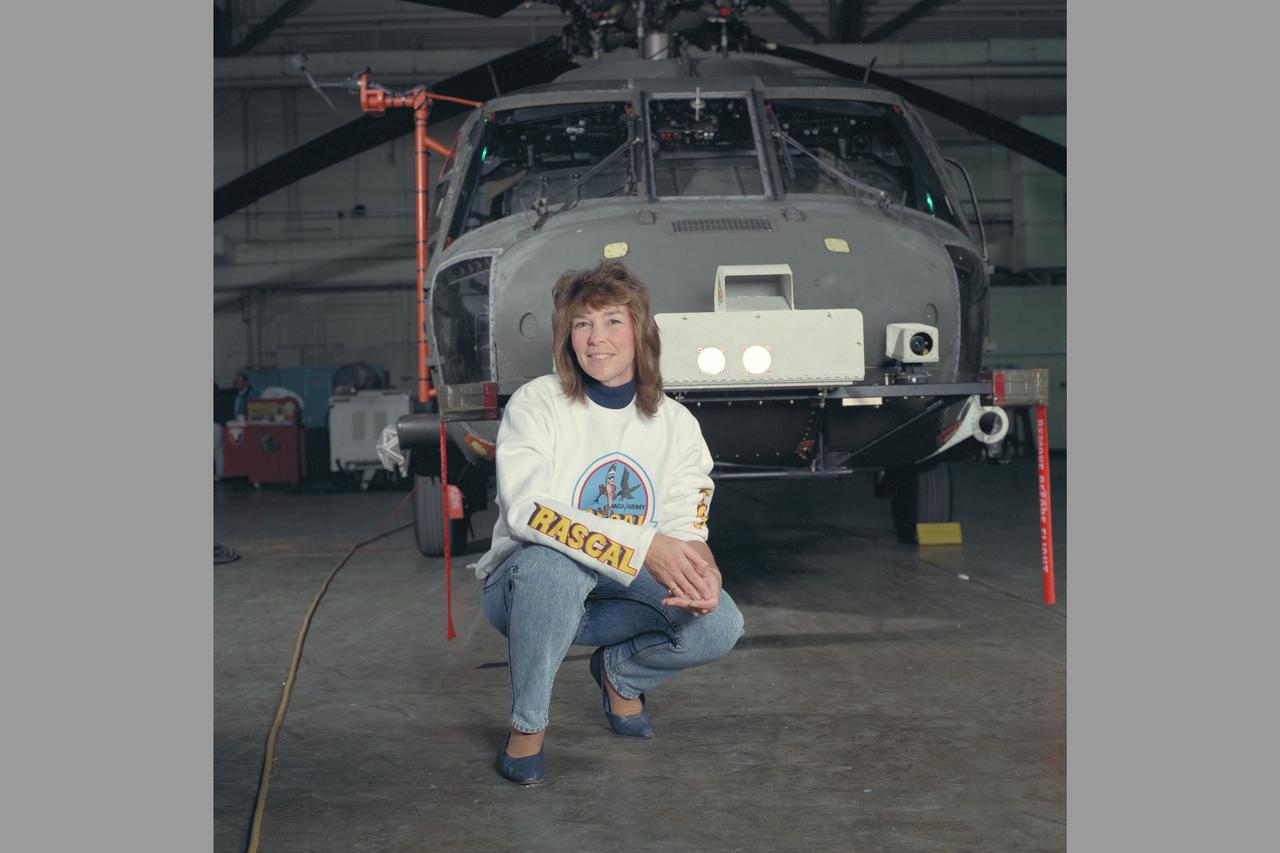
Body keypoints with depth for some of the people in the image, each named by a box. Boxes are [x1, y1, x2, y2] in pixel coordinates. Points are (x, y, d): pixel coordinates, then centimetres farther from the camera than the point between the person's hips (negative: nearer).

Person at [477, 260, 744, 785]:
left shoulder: (677, 425, 1)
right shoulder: (537, 404, -12)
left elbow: (686, 530, -2)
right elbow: (525, 508, -27)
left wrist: (702, 569, -28)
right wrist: (643, 546, -34)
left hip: (622, 593, 4)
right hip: (523, 584, -4)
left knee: (720, 624, -22)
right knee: (554, 562, -39)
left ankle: (620, 672, 12)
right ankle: (527, 724, -16)